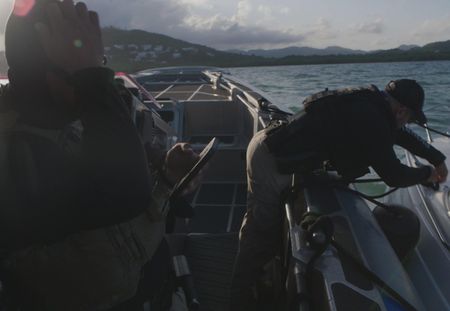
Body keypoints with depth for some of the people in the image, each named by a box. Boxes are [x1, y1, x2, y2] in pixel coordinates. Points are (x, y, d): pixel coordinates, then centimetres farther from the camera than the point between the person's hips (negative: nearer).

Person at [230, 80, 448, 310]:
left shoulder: (370, 102, 10)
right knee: (263, 231, 2)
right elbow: (393, 176, -10)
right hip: (271, 162, -10)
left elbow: (398, 133, 26)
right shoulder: (372, 120, -19)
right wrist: (427, 173, 11)